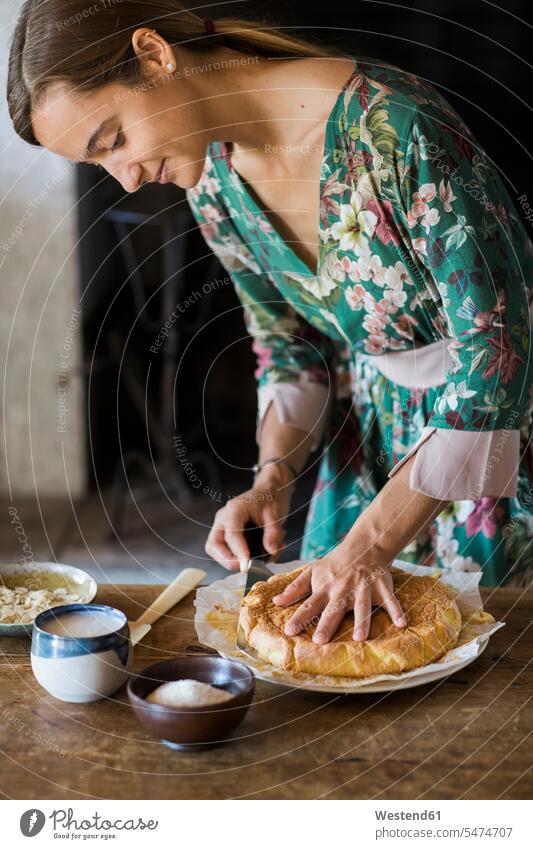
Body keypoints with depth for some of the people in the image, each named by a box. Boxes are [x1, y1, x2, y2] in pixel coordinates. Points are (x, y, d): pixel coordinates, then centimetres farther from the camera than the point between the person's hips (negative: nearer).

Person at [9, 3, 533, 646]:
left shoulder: (389, 125, -29)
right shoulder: (214, 188, -7)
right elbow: (290, 345, 6)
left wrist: (373, 541, -27)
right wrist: (273, 478, -11)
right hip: (373, 433, 6)